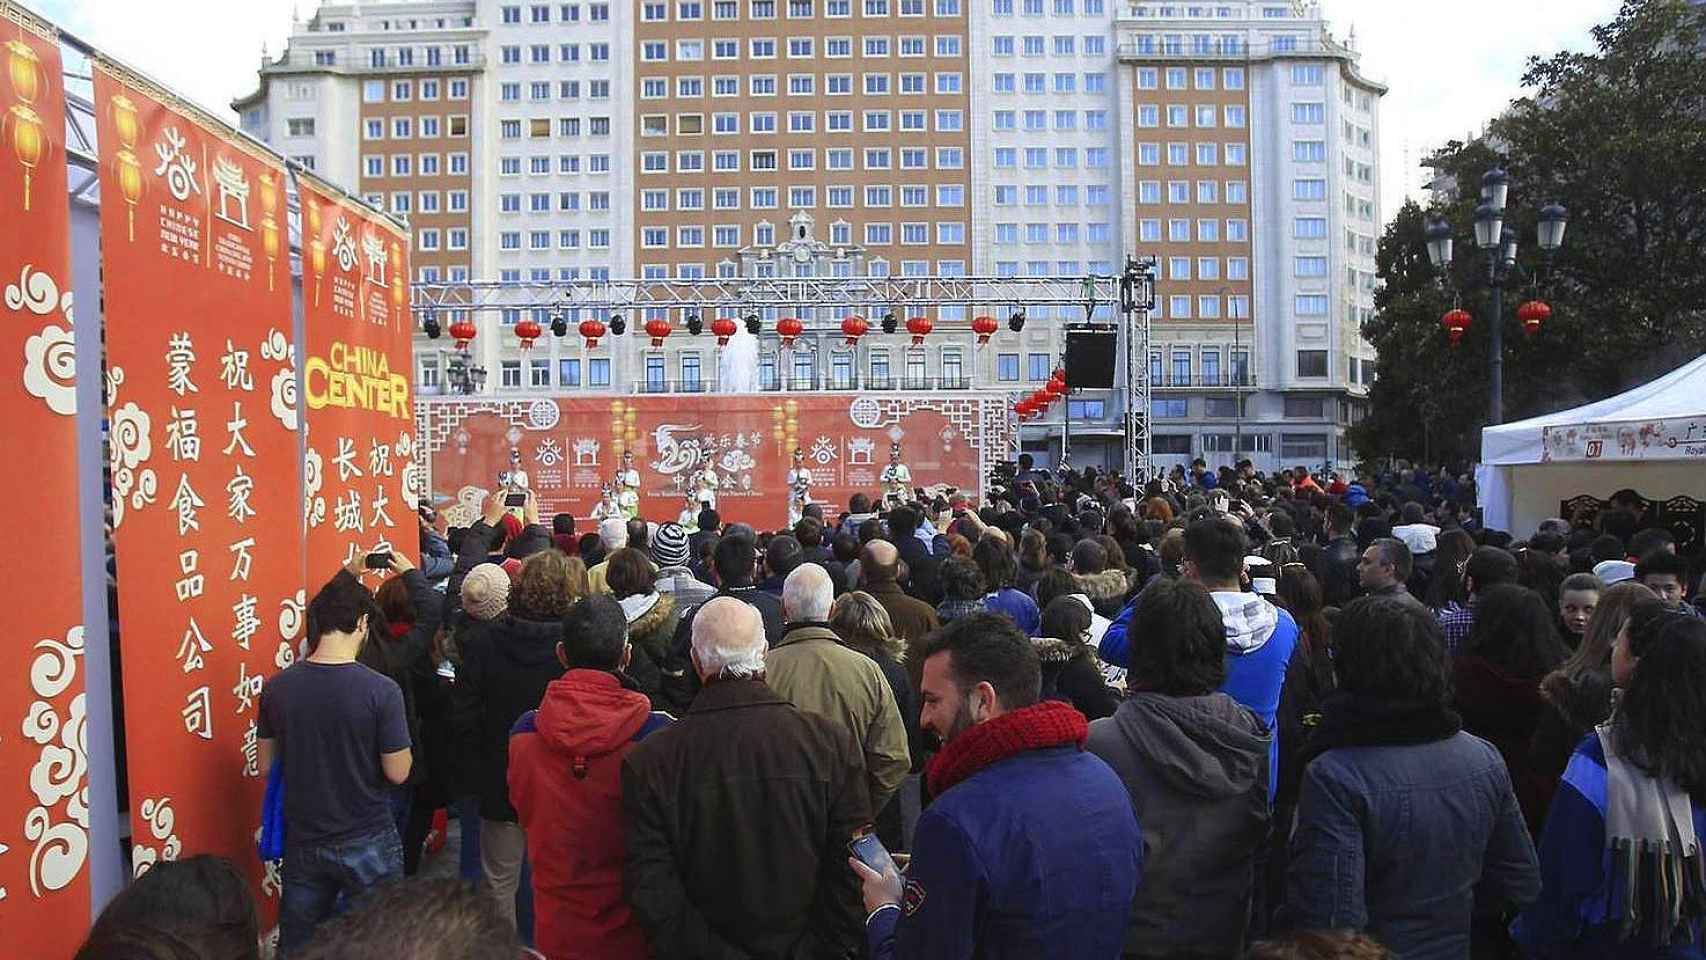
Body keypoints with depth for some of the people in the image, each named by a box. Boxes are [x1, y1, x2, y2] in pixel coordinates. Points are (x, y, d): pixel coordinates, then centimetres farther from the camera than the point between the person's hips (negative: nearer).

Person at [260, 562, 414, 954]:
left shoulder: (277, 687, -8)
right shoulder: (381, 690, -20)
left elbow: (266, 764, 4)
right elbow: (398, 773, -15)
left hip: (302, 842, 4)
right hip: (367, 844, -4)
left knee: (297, 946, 20)